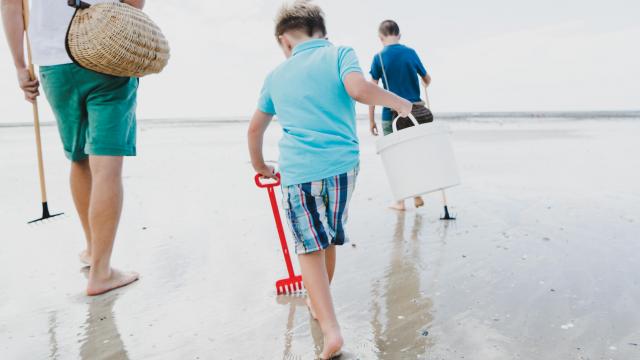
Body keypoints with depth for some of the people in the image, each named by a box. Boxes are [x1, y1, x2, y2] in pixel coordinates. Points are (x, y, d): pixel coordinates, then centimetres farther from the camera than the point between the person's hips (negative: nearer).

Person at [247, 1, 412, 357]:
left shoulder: (277, 75, 15)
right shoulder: (340, 54, 6)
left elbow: (255, 128, 24)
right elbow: (358, 88, -15)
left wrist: (260, 165, 40)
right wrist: (398, 102, 3)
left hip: (298, 171, 0)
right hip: (342, 164, 1)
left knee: (311, 248, 3)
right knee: (329, 239, 19)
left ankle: (331, 329, -8)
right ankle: (321, 304, 41)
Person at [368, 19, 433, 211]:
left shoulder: (379, 58, -5)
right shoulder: (411, 52, 4)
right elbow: (427, 79, 17)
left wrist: (371, 120, -1)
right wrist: (425, 84, 41)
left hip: (392, 114, -3)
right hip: (417, 112, 3)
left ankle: (400, 201, 16)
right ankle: (417, 197, 24)